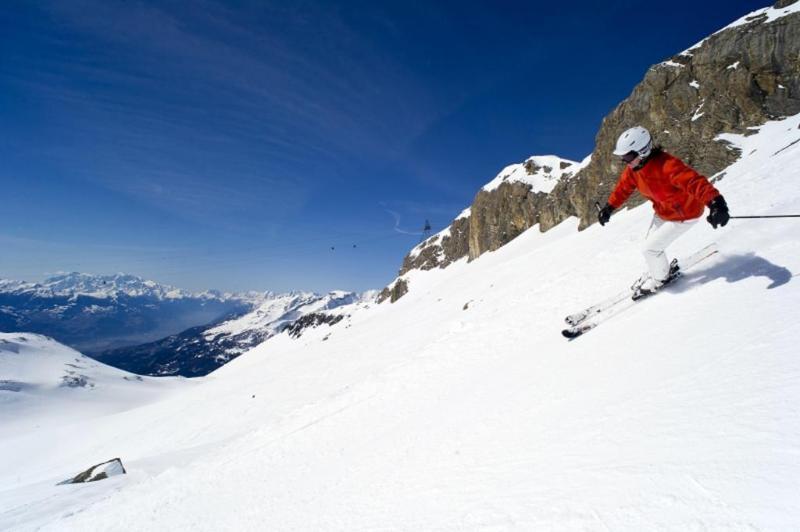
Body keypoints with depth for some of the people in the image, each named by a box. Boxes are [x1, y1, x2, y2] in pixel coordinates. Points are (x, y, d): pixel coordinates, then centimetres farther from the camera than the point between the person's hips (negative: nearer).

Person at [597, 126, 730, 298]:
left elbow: (694, 182, -48)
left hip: (684, 215, -8)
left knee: (650, 248, -5)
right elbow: (624, 187, 5)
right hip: (662, 212, 8)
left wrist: (715, 202, -62)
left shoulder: (667, 165, -38)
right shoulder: (633, 168, -12)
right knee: (650, 243, 17)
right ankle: (661, 272, 43)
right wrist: (609, 207, 9)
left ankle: (662, 278, 23)